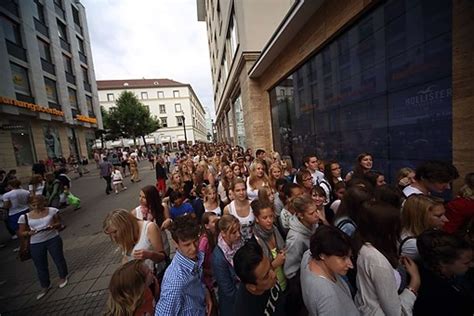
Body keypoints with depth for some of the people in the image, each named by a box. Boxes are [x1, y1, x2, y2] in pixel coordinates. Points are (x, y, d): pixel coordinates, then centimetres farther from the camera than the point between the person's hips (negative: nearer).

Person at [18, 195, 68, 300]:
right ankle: (45, 286, 34)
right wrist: (29, 233, -19)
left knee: (59, 259, 13)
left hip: (53, 239, -1)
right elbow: (22, 233, 2)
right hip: (35, 244, 2)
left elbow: (59, 224, 0)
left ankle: (63, 277, 37)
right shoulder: (25, 217, -4)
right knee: (40, 266, 14)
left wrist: (53, 226, -21)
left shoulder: (52, 211, -7)